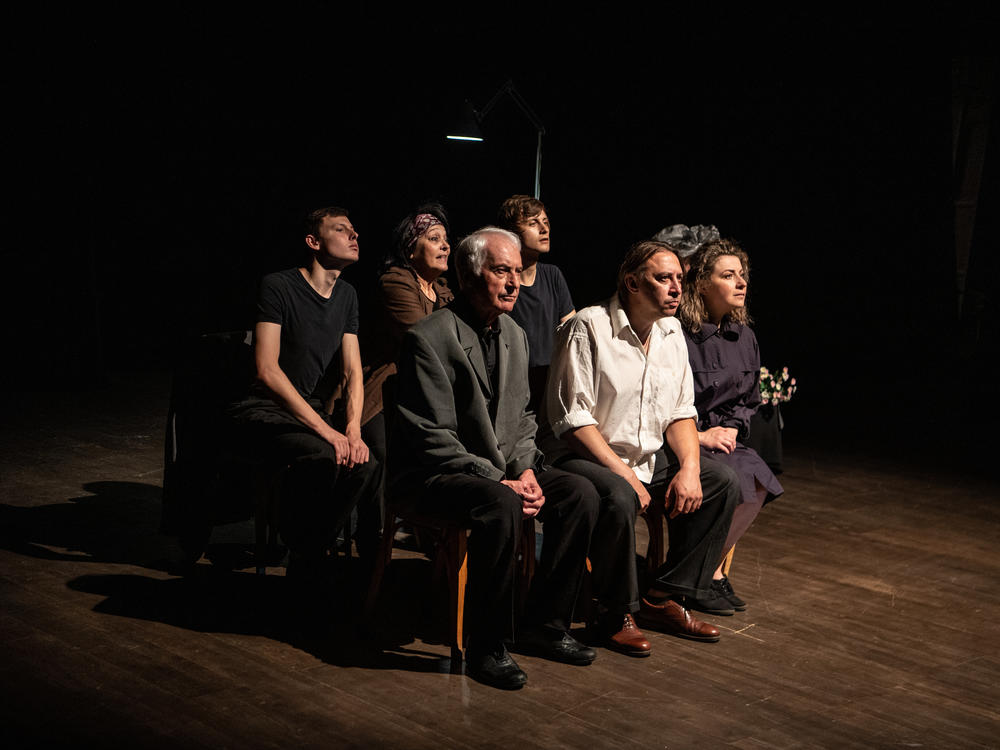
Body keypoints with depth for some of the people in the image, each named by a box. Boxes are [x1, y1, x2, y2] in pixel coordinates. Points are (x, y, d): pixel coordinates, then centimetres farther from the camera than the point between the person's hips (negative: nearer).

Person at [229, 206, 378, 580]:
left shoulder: (347, 295, 11)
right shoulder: (278, 286, -12)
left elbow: (352, 371, 9)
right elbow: (267, 370, -20)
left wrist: (353, 430, -11)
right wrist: (325, 429, -26)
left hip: (309, 407, 7)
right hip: (263, 412, -7)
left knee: (366, 465, -21)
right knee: (322, 457, -35)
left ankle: (309, 553, -2)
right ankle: (296, 546, -10)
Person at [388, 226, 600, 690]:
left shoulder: (514, 336, 10)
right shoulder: (428, 339, -16)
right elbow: (434, 438, -18)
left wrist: (525, 470, -4)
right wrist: (500, 481, -22)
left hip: (502, 468, 8)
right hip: (434, 474, -8)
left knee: (581, 493, -11)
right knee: (501, 506, -36)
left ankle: (543, 625, 0)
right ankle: (486, 647, -21)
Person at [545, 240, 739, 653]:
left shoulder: (670, 330, 7)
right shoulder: (588, 328, -16)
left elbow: (681, 412, 9)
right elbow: (572, 418, -20)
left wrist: (689, 467, -9)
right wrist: (624, 474, -25)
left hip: (648, 456, 8)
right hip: (584, 457, -8)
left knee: (722, 481, -3)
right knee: (619, 498, -36)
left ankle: (664, 596, 2)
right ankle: (618, 613, -14)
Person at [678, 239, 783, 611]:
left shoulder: (744, 338, 9)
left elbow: (749, 399, 19)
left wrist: (731, 430, 0)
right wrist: (699, 435, -15)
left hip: (722, 438, 6)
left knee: (758, 484, -21)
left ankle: (711, 564, -1)